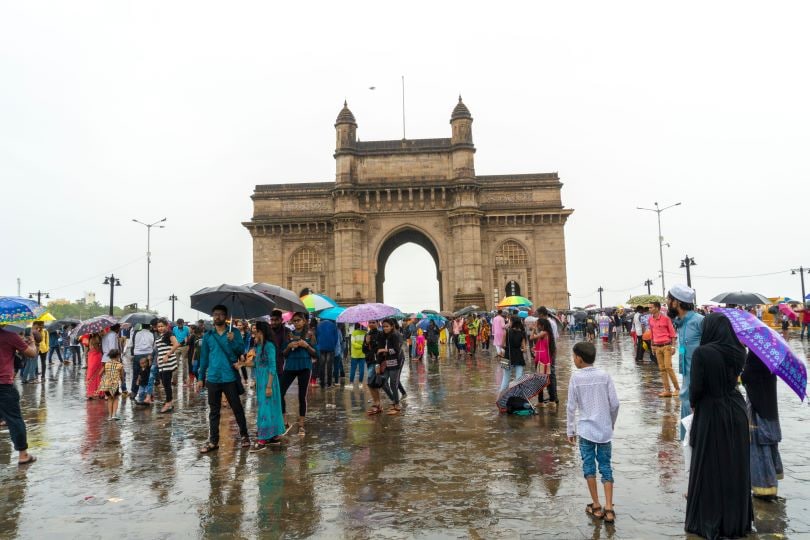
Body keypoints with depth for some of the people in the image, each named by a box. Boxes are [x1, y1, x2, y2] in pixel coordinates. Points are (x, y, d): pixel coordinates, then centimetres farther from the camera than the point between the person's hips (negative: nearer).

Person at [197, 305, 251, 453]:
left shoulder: (234, 333, 1)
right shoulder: (208, 335, 8)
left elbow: (242, 350, -8)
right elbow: (204, 357, 11)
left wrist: (233, 341, -26)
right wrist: (200, 378, 8)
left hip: (230, 378, -2)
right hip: (213, 378, 3)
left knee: (237, 408, 5)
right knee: (213, 411, 8)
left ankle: (244, 435, 19)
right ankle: (213, 441, 15)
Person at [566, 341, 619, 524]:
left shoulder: (576, 377, -8)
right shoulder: (604, 376, -2)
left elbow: (571, 407, -6)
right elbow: (615, 403, -1)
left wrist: (570, 430, 5)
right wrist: (612, 423, 16)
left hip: (586, 430, -2)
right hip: (604, 429, 2)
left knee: (589, 466, 9)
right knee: (606, 467, 8)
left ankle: (596, 506, 15)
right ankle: (608, 509, 5)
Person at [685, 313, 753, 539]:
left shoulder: (702, 353, -19)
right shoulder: (738, 352, -3)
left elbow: (696, 387, -18)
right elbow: (735, 378, 7)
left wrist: (693, 402, 0)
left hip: (711, 414, -5)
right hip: (736, 413, 5)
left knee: (710, 468, 8)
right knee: (735, 467, 17)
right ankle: (738, 520, 30)